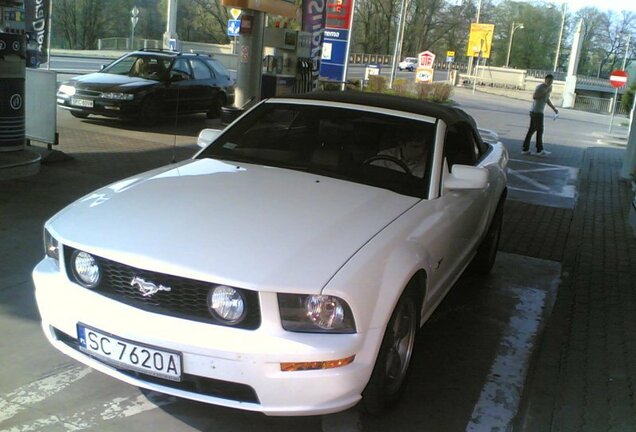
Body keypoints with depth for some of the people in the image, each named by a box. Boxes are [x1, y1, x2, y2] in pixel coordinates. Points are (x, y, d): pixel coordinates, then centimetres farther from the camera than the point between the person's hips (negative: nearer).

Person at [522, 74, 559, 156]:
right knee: (540, 130, -4)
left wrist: (554, 108, 22)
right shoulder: (540, 87, -12)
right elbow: (534, 97, -26)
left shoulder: (547, 88, 17)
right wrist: (546, 92, -25)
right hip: (536, 112, -9)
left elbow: (547, 100, 28)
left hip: (538, 112, 9)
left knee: (531, 130, 9)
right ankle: (540, 150, 3)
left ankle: (525, 149, 11)